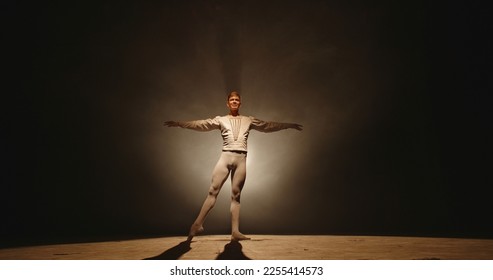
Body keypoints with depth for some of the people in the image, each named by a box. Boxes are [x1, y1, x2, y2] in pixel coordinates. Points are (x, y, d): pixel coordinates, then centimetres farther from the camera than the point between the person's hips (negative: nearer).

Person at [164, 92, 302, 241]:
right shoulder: (220, 120, 13)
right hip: (225, 157, -1)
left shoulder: (249, 120, 17)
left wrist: (289, 125, 19)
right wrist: (179, 123, 0)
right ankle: (197, 224, -9)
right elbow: (201, 124, 7)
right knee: (213, 191, -9)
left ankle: (235, 231, -5)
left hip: (241, 159, 1)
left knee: (236, 195, 0)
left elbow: (268, 126, 19)